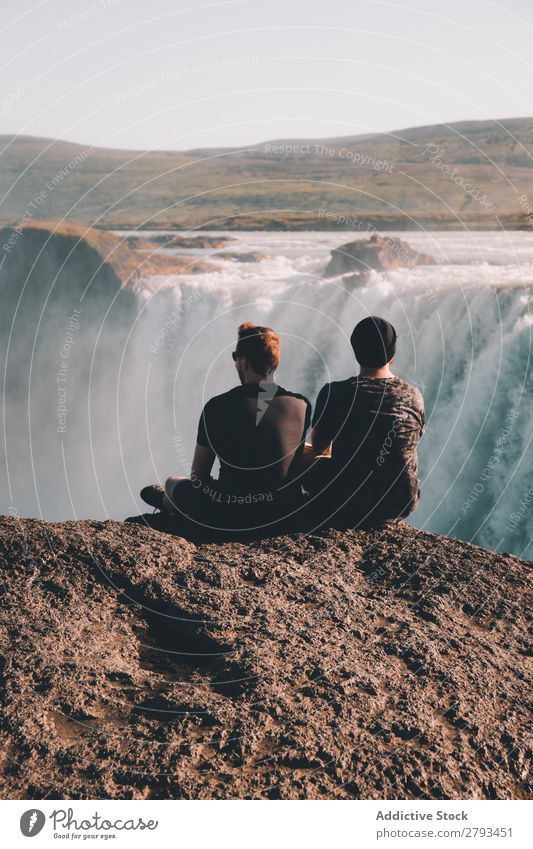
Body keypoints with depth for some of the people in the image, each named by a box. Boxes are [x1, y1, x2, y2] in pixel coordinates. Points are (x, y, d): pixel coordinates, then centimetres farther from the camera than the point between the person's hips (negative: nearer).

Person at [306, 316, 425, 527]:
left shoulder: (333, 393, -12)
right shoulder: (414, 396, -3)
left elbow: (318, 447, 5)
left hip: (346, 506, -3)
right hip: (402, 504, 3)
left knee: (306, 460, 24)